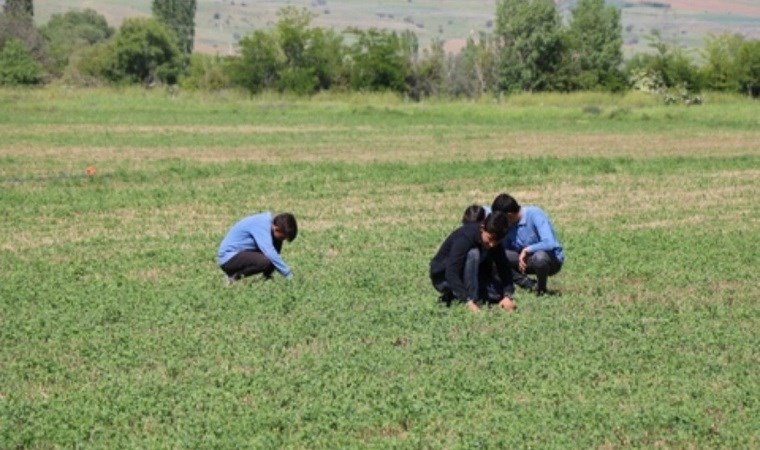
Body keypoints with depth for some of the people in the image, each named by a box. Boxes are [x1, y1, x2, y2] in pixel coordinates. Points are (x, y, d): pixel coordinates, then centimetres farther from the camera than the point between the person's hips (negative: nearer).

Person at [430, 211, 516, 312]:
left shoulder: (493, 240, -10)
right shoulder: (465, 238, -30)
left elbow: (504, 268, -10)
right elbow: (451, 274, -37)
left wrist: (507, 296, -26)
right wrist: (468, 301, -46)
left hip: (465, 277, 7)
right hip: (443, 277, -7)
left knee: (500, 292, -13)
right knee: (472, 254, -31)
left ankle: (454, 293, 2)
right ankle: (472, 300, -27)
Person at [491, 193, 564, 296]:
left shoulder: (535, 215, -23)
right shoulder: (508, 225, -4)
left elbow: (550, 244, -34)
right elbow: (505, 250, 5)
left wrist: (526, 250, -27)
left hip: (552, 260, -6)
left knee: (539, 256, -42)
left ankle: (541, 289, -10)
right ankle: (531, 286, -9)